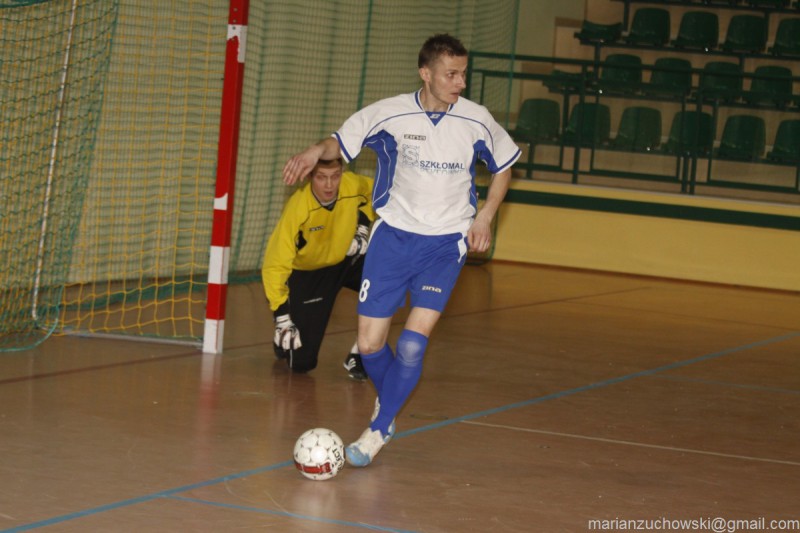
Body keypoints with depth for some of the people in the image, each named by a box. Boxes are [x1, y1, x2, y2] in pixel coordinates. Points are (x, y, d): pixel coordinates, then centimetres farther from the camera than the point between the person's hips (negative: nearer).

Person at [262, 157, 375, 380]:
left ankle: (360, 355, -8)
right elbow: (275, 265, -30)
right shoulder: (297, 209, -34)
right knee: (301, 362, -8)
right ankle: (283, 340, 30)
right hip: (307, 273, -4)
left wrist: (363, 226, -7)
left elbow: (374, 192, 5)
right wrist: (282, 318, -32)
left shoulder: (353, 185, -23)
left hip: (347, 260, 4)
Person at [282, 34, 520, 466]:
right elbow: (341, 142, 3)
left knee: (412, 343, -16)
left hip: (445, 243, -1)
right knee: (370, 344, -1)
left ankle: (378, 430, 0)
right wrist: (317, 151, -20)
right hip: (393, 235, 1)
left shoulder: (476, 121, -7)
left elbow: (503, 166, 11)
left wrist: (485, 216, -1)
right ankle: (389, 405, 30)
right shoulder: (389, 114, -10)